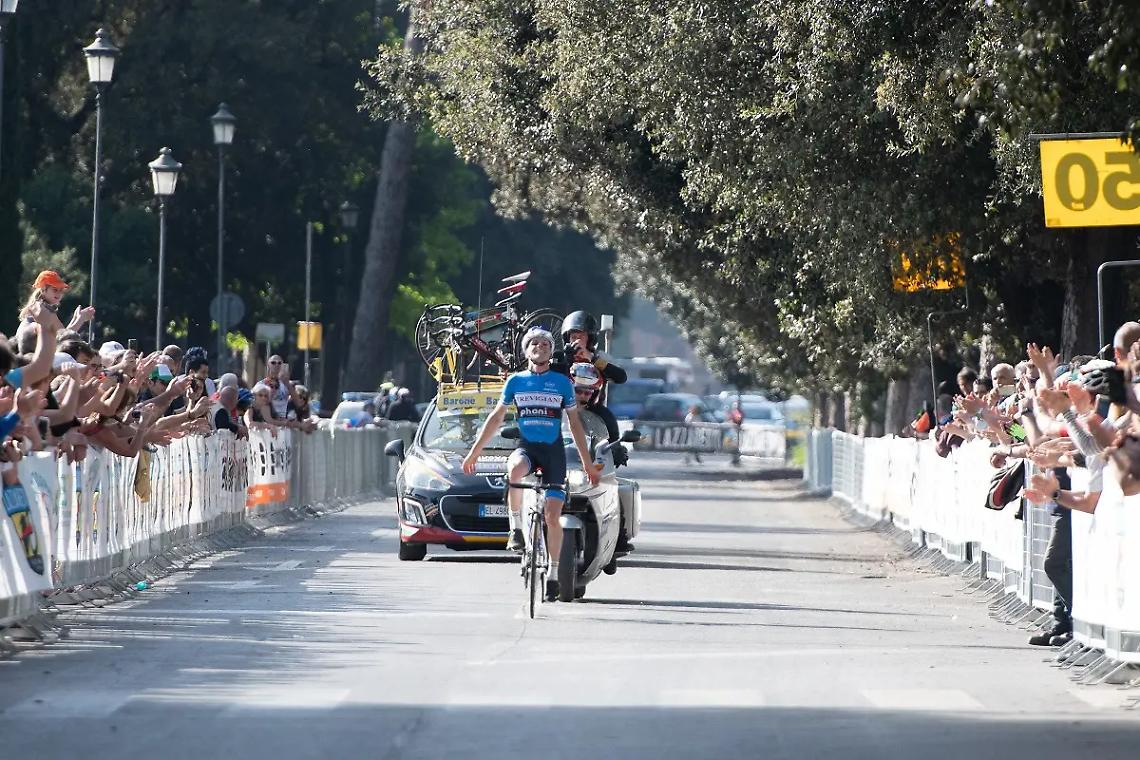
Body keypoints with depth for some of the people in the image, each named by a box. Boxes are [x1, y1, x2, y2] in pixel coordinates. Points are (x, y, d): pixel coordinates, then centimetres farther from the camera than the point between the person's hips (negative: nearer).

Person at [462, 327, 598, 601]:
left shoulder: (562, 383, 6)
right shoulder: (515, 381, 8)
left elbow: (575, 424, 12)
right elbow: (496, 418, 15)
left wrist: (587, 463, 10)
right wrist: (475, 452, 12)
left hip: (553, 450, 0)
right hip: (526, 447, 0)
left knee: (552, 516, -6)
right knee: (515, 470, -38)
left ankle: (552, 574, 6)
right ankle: (516, 527, -22)